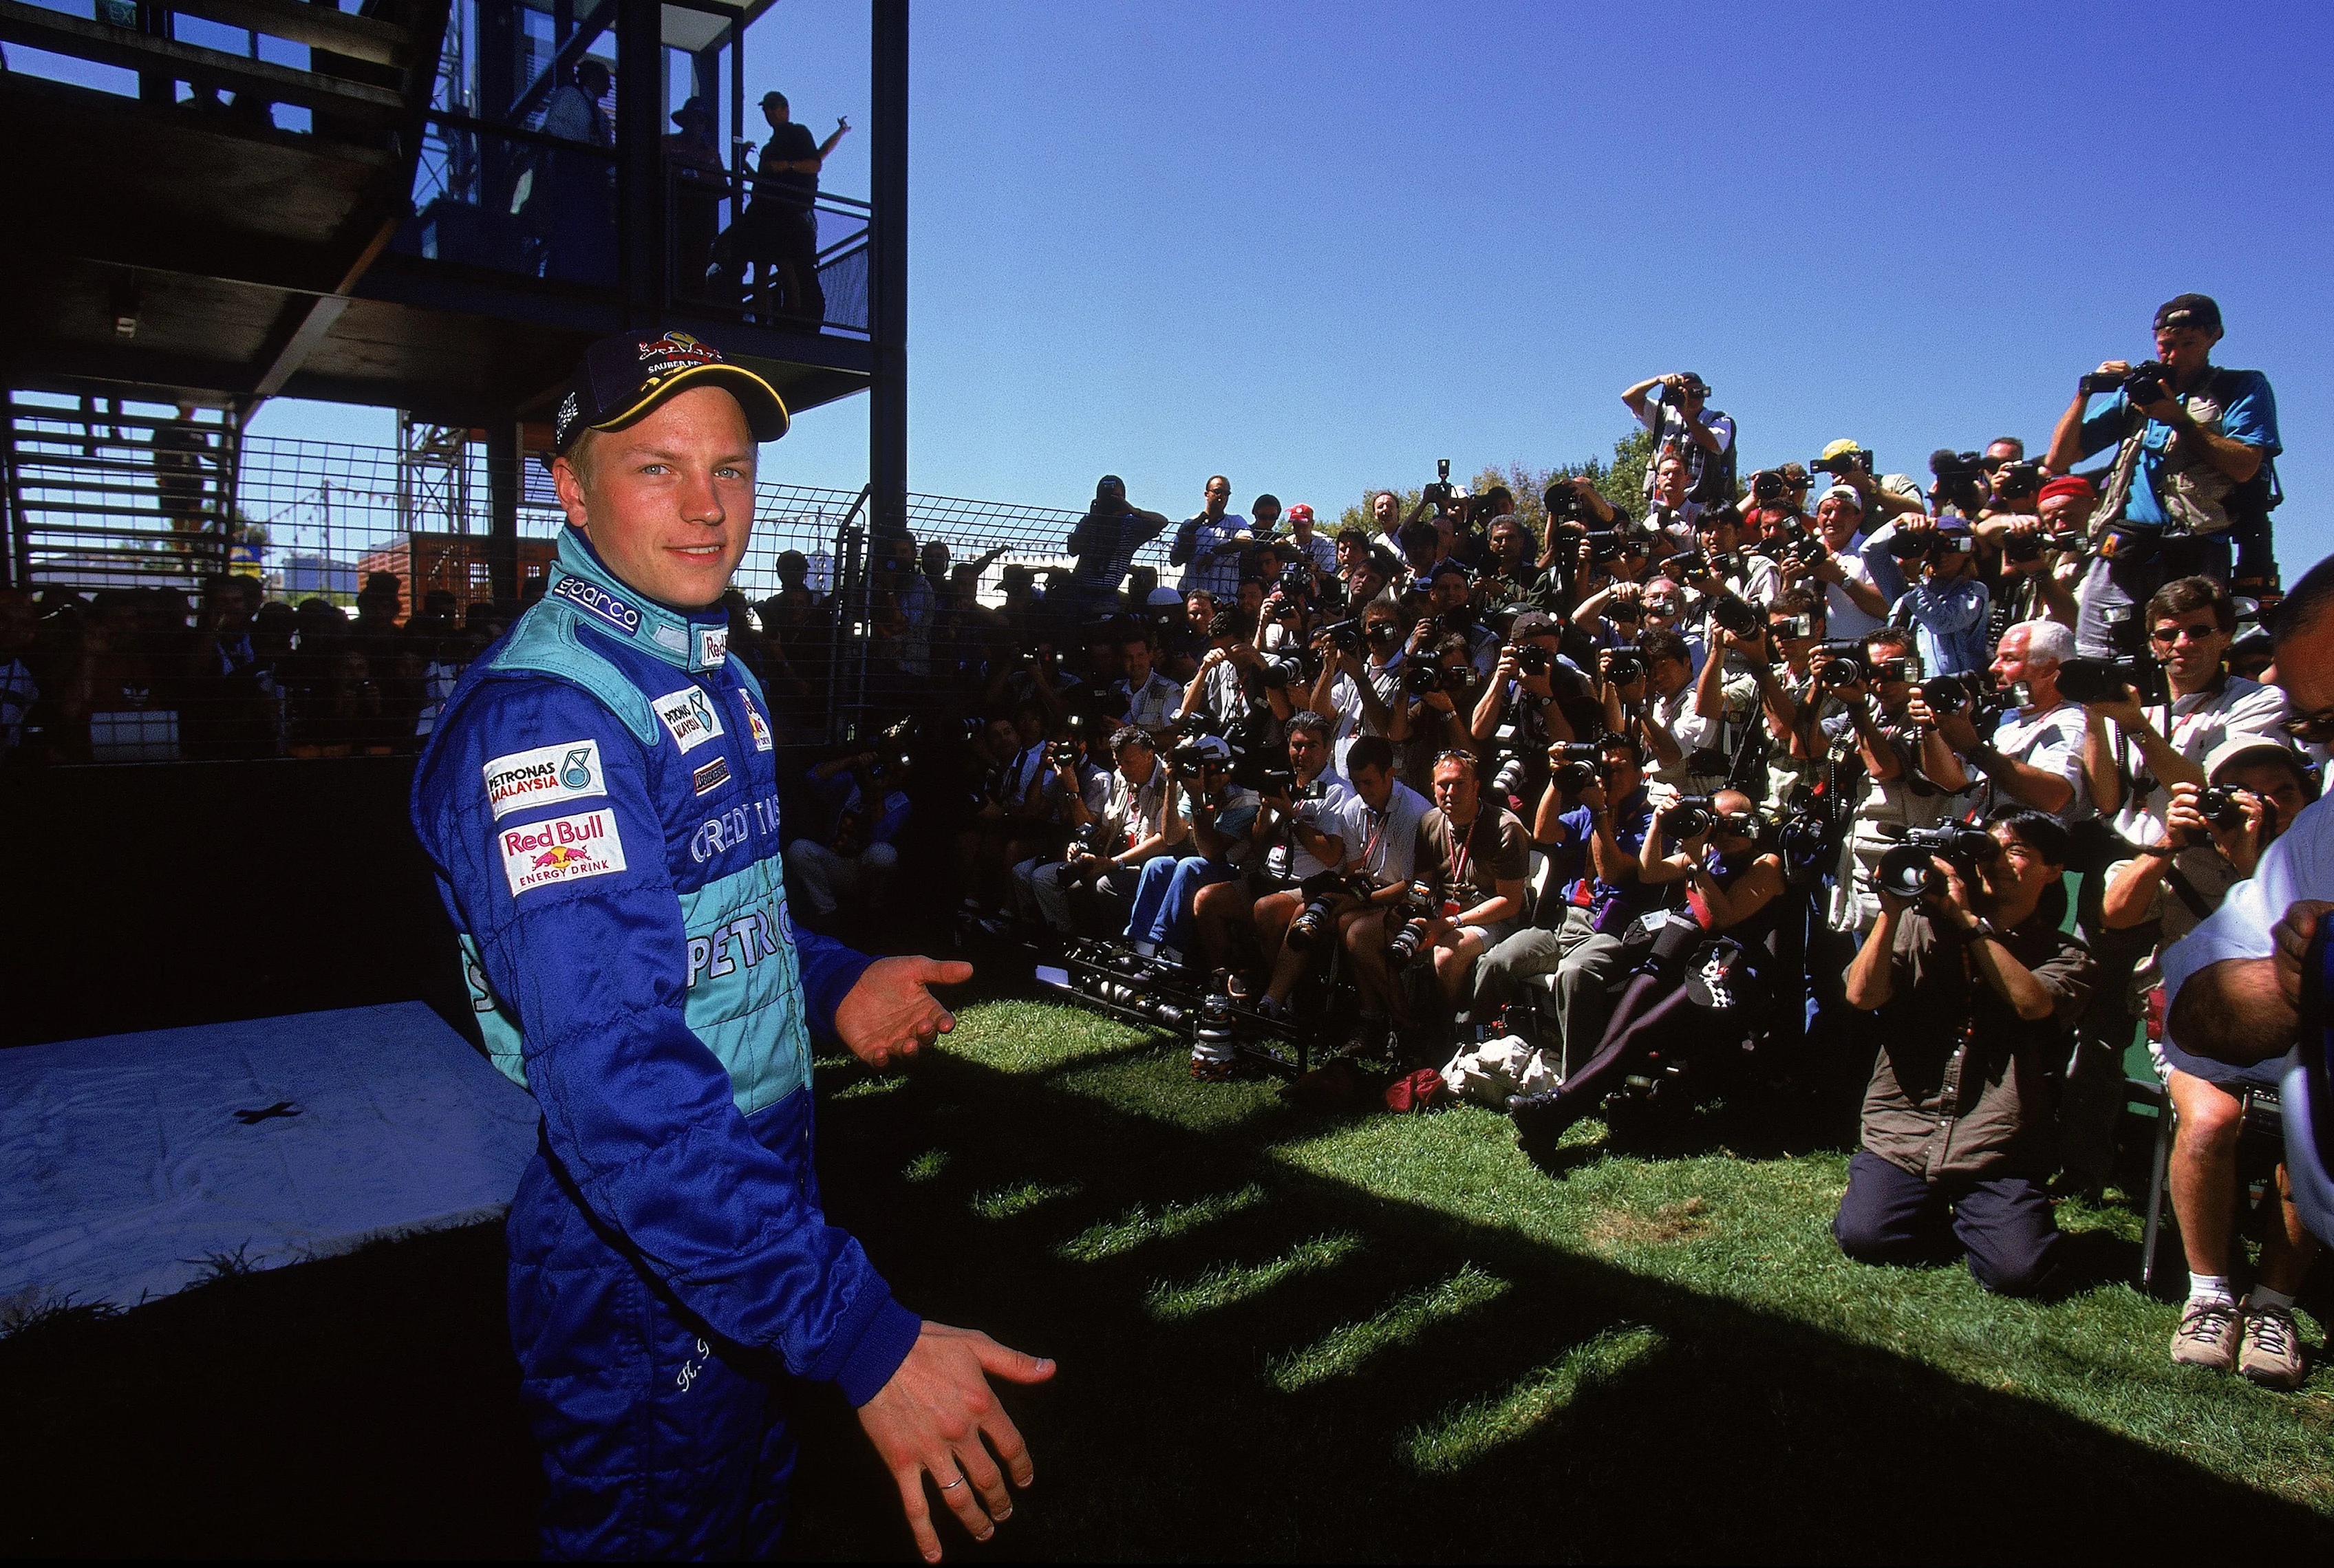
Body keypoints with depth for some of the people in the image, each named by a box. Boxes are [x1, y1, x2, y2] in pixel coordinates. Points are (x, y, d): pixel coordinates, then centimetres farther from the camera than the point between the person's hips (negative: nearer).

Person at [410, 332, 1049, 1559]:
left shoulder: (708, 671, 6)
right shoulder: (542, 711, -26)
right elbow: (614, 1072, -36)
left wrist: (831, 986, 1)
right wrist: (861, 1332, -40)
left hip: (751, 1218, 9)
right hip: (644, 1278, -8)